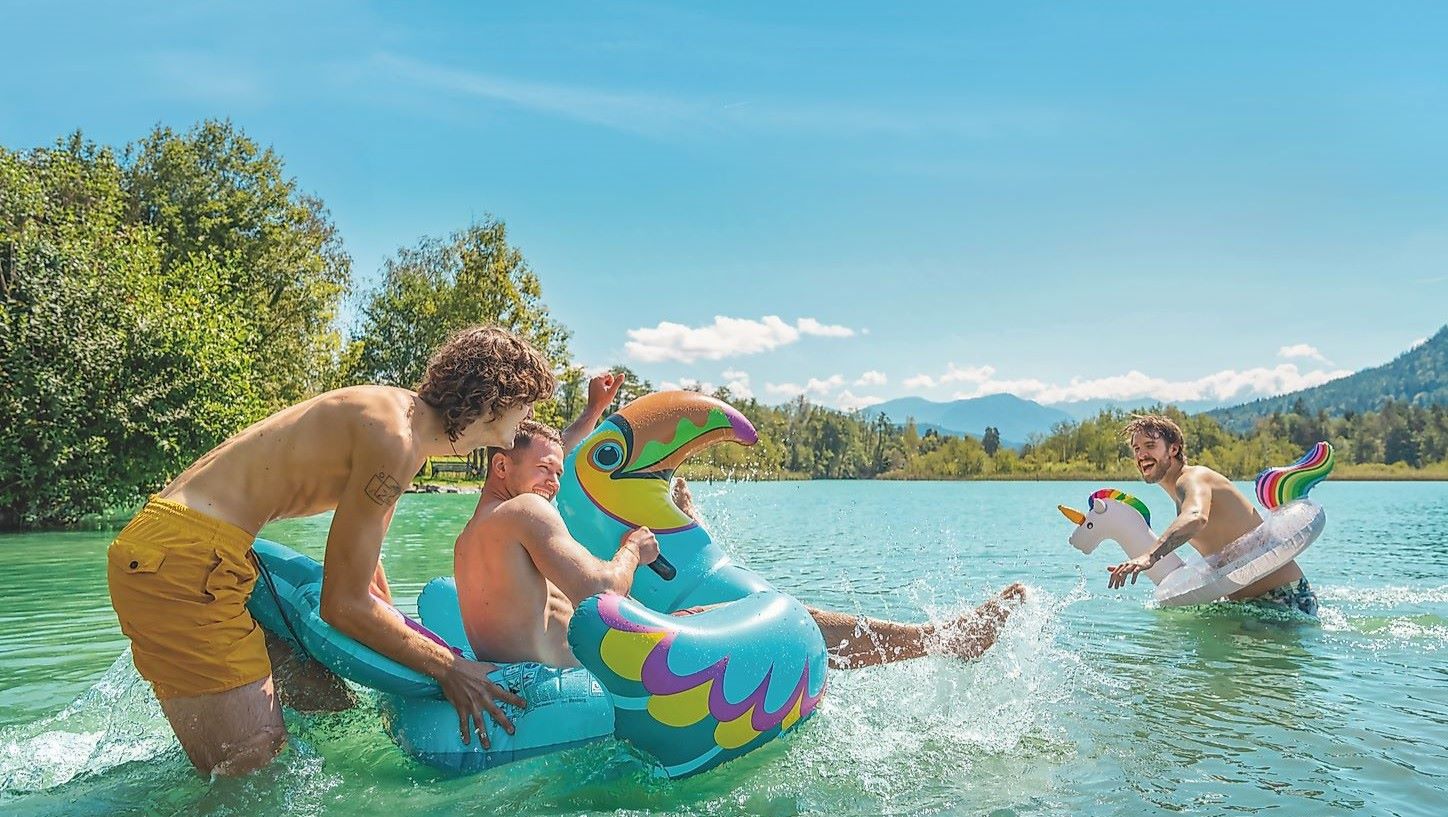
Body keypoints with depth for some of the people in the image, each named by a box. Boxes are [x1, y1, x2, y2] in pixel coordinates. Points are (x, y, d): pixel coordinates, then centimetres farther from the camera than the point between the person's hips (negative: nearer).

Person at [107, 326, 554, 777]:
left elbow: (362, 571, 19)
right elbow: (343, 604, -17)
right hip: (178, 558, -10)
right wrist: (447, 667, -8)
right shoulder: (393, 438, -21)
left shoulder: (405, 419, 10)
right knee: (248, 772, -8)